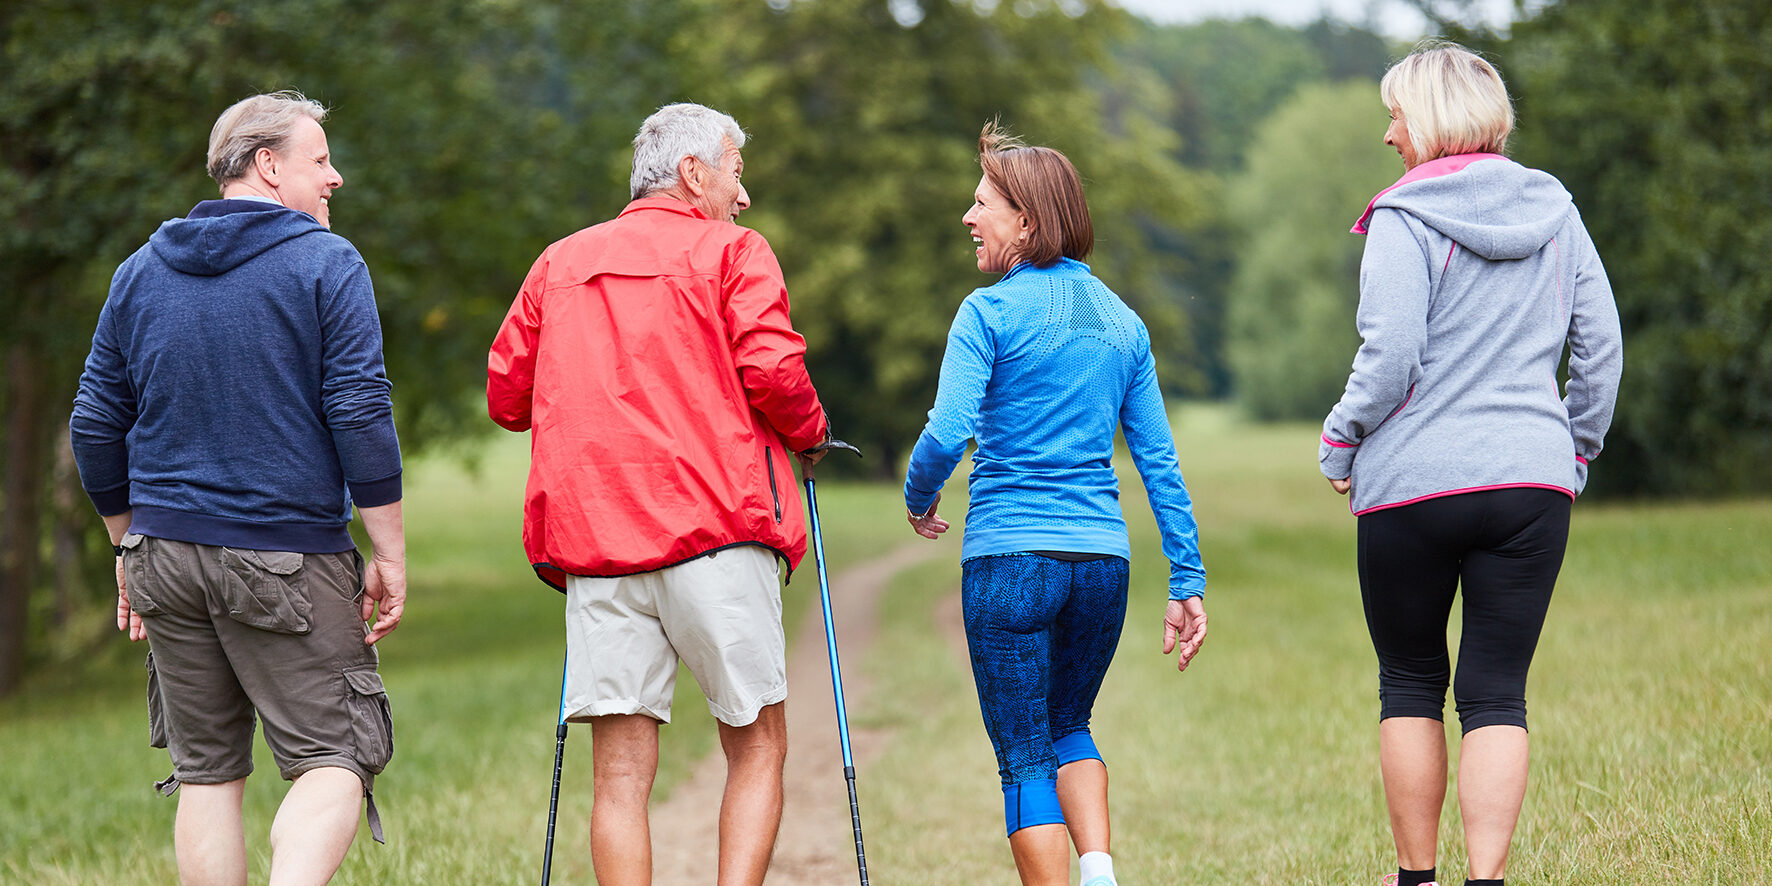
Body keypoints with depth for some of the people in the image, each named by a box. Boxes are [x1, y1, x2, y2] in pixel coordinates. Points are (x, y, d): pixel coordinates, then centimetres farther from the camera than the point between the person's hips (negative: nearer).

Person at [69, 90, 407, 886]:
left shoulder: (140, 271, 11)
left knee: (207, 772, 11)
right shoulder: (326, 264, -6)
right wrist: (390, 556, -8)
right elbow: (360, 416, -12)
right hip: (287, 555, -5)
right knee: (334, 761, -2)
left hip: (167, 552, 5)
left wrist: (129, 549, 22)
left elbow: (97, 425, 12)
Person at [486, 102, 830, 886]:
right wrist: (809, 436, 10)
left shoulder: (560, 262, 18)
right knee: (757, 747, 6)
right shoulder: (732, 253, 5)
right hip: (716, 530, -4)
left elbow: (506, 394, 16)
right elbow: (770, 371, -9)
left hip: (590, 531, 4)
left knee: (621, 769, 1)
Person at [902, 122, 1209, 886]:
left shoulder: (990, 312, -6)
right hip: (1102, 557, 5)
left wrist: (918, 501, 6)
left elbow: (946, 435, -15)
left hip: (1010, 557, -5)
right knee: (1067, 726, 24)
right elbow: (1159, 461, 9)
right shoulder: (1122, 321, 10)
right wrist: (1187, 581, 11)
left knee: (1024, 757, 5)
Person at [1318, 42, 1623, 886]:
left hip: (1415, 480, -3)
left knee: (1410, 685, 12)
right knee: (1498, 693, 3)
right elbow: (1602, 345, 9)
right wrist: (1578, 444, 19)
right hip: (1534, 479, 3)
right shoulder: (1554, 212, 8)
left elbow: (1391, 354, -13)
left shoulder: (1405, 218, -7)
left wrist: (1340, 441, 1)